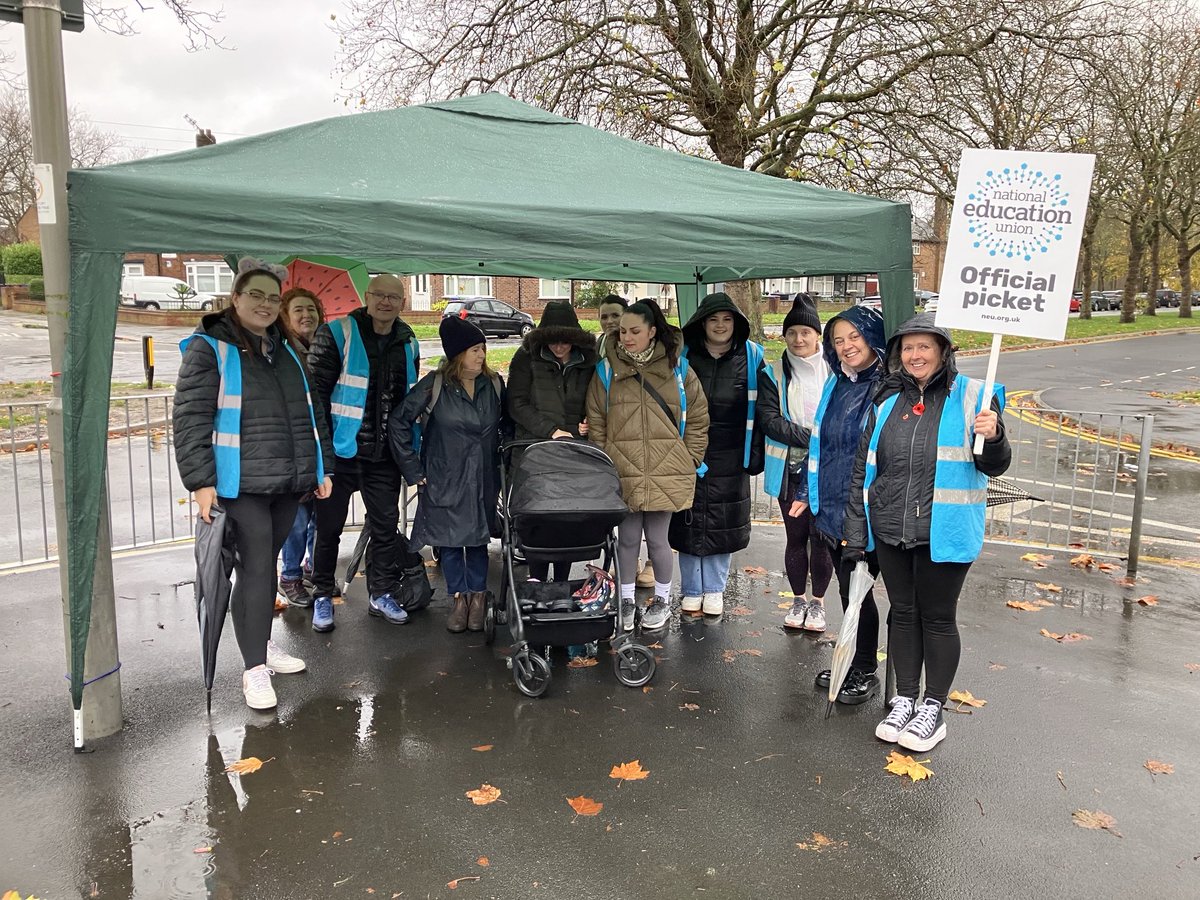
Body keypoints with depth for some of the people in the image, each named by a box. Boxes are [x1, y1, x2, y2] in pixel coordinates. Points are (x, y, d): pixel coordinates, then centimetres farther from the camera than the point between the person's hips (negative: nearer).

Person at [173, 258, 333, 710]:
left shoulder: (286, 351, 15)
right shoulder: (209, 349, -5)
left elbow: (312, 413, 21)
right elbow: (190, 418, -11)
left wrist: (322, 467, 17)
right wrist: (200, 481, -17)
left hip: (289, 483, 6)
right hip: (241, 485, -6)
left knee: (265, 565, 17)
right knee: (256, 568, -6)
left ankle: (262, 642, 32)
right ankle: (255, 668, 4)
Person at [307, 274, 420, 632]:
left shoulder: (408, 344, 8)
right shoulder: (336, 335, -8)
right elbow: (316, 392, -10)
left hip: (385, 455, 5)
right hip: (342, 451, -4)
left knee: (386, 524, 10)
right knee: (329, 526, 6)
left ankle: (382, 593, 25)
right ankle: (322, 595, 22)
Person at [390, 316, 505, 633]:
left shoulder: (494, 385, 2)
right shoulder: (434, 385, -9)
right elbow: (400, 423, -5)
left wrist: (504, 464, 9)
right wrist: (413, 470, -5)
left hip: (483, 480, 2)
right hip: (444, 480, -2)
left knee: (478, 536, 7)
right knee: (449, 538, 5)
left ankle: (477, 596, 20)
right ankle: (459, 597, 18)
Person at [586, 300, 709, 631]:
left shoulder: (677, 369, 2)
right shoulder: (607, 370, 3)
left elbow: (698, 416, 8)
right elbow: (595, 422, 6)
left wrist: (690, 458, 4)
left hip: (666, 472, -1)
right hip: (622, 472, 1)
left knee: (657, 539, 5)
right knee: (627, 538, 9)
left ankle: (662, 600, 27)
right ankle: (626, 600, 27)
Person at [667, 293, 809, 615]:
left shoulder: (751, 359, -3)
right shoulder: (684, 357, -2)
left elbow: (769, 417, -5)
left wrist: (810, 436, -15)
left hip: (730, 461, 0)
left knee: (723, 525, 9)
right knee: (689, 523, 8)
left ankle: (714, 589, 28)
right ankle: (691, 590, 26)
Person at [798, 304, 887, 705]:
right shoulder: (835, 386, 11)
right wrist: (810, 493, 19)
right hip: (831, 507, 7)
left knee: (856, 589, 3)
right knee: (848, 589, 16)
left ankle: (866, 673, 22)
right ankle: (851, 664, 31)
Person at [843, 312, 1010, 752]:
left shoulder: (970, 396, -5)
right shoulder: (887, 400, 6)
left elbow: (993, 466, -3)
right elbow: (862, 468, 9)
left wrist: (992, 438, -26)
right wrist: (856, 530, 7)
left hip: (943, 531, -4)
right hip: (891, 531, 4)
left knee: (937, 617, 8)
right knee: (903, 613, 14)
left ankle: (933, 710, 23)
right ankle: (904, 700, 29)